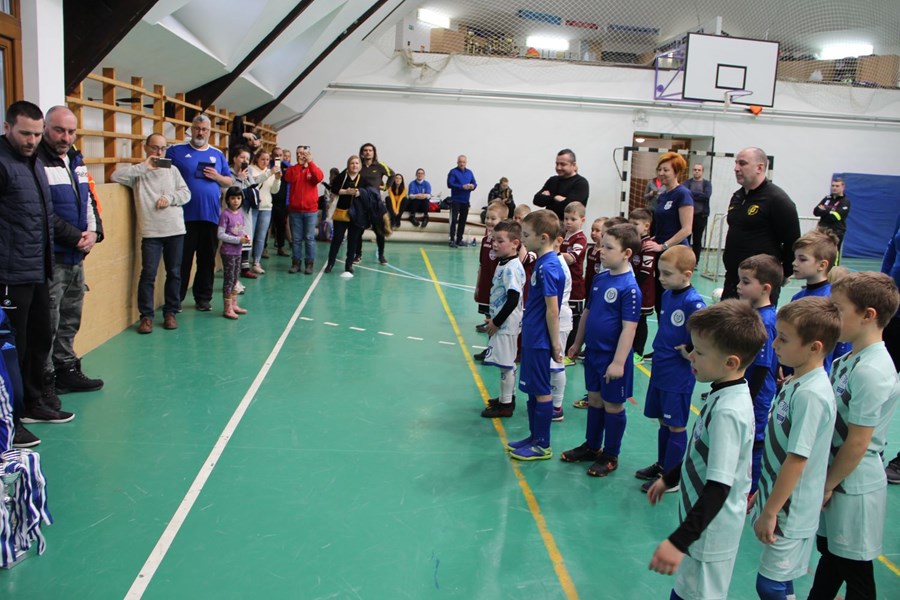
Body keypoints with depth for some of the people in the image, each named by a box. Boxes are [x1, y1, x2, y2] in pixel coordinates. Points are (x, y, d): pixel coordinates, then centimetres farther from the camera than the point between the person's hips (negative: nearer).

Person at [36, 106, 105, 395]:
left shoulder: (76, 161, 14)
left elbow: (90, 200, 19)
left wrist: (94, 232, 1)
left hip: (77, 257, 8)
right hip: (50, 259, -8)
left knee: (70, 320, 18)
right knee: (47, 324, 0)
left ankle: (67, 369, 31)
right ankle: (46, 379, 11)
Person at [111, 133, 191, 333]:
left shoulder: (172, 170, 12)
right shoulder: (138, 172, 5)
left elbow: (186, 193, 8)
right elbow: (116, 176, -10)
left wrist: (170, 198, -11)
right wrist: (144, 167, -10)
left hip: (175, 230, 3)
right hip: (151, 232, -2)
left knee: (174, 273, 7)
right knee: (148, 274, -4)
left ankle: (170, 312, 19)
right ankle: (146, 315, 5)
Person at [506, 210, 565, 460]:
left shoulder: (548, 268, -21)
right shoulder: (542, 262, 8)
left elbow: (552, 310, -20)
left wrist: (555, 344, -17)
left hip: (539, 341, -9)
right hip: (532, 338, 9)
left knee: (541, 391, 1)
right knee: (532, 390, 17)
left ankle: (543, 446, 13)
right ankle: (534, 437, 30)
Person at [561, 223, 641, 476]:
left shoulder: (629, 288, -19)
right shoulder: (599, 279, 4)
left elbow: (629, 328, -22)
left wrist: (618, 362, -23)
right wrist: (577, 343, 18)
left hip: (612, 358, -7)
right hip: (593, 353, 7)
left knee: (613, 405, 8)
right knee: (594, 400, 20)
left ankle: (610, 456, 23)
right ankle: (592, 446, 36)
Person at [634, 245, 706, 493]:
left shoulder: (693, 302, -20)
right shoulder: (667, 295, 5)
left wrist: (690, 352, -17)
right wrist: (660, 350, 8)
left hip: (679, 376, -8)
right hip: (659, 370, 8)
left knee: (676, 426, 5)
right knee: (663, 422, 20)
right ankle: (662, 465, 35)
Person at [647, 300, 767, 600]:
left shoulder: (728, 412, -28)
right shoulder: (725, 395, 0)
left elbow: (719, 488, -30)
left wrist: (678, 541, -30)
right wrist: (669, 478, 26)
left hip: (709, 533, -9)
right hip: (701, 522, 9)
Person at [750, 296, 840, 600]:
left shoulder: (810, 394, -25)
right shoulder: (796, 382, 2)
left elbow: (797, 460, -24)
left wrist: (769, 512, -17)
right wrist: (763, 493, 18)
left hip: (790, 511, -8)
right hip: (778, 499, 8)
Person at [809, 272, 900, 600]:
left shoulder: (871, 371, -25)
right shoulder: (850, 359, 3)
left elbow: (857, 443, -22)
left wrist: (827, 485, -13)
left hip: (853, 486, -8)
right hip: (835, 477, 8)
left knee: (854, 568, 9)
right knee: (829, 553, 23)